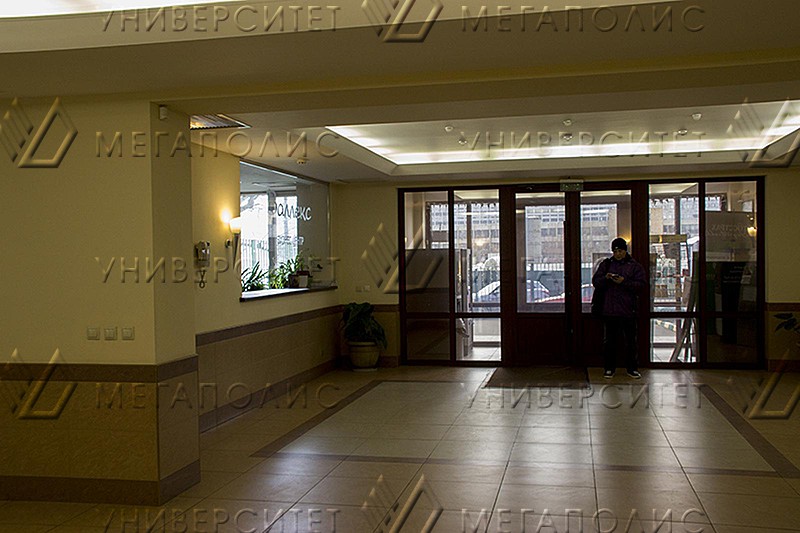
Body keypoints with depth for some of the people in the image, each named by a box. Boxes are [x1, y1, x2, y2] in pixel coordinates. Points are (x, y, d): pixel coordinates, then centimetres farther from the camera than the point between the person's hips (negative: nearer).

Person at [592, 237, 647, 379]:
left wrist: (624, 281, -17)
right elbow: (596, 282, 6)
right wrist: (606, 278, -15)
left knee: (630, 341, 4)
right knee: (609, 341, 6)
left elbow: (641, 284, -4)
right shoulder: (605, 264, 10)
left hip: (628, 311, -1)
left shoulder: (634, 266, 6)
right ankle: (609, 368, 15)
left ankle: (632, 368, 14)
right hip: (609, 310, 1)